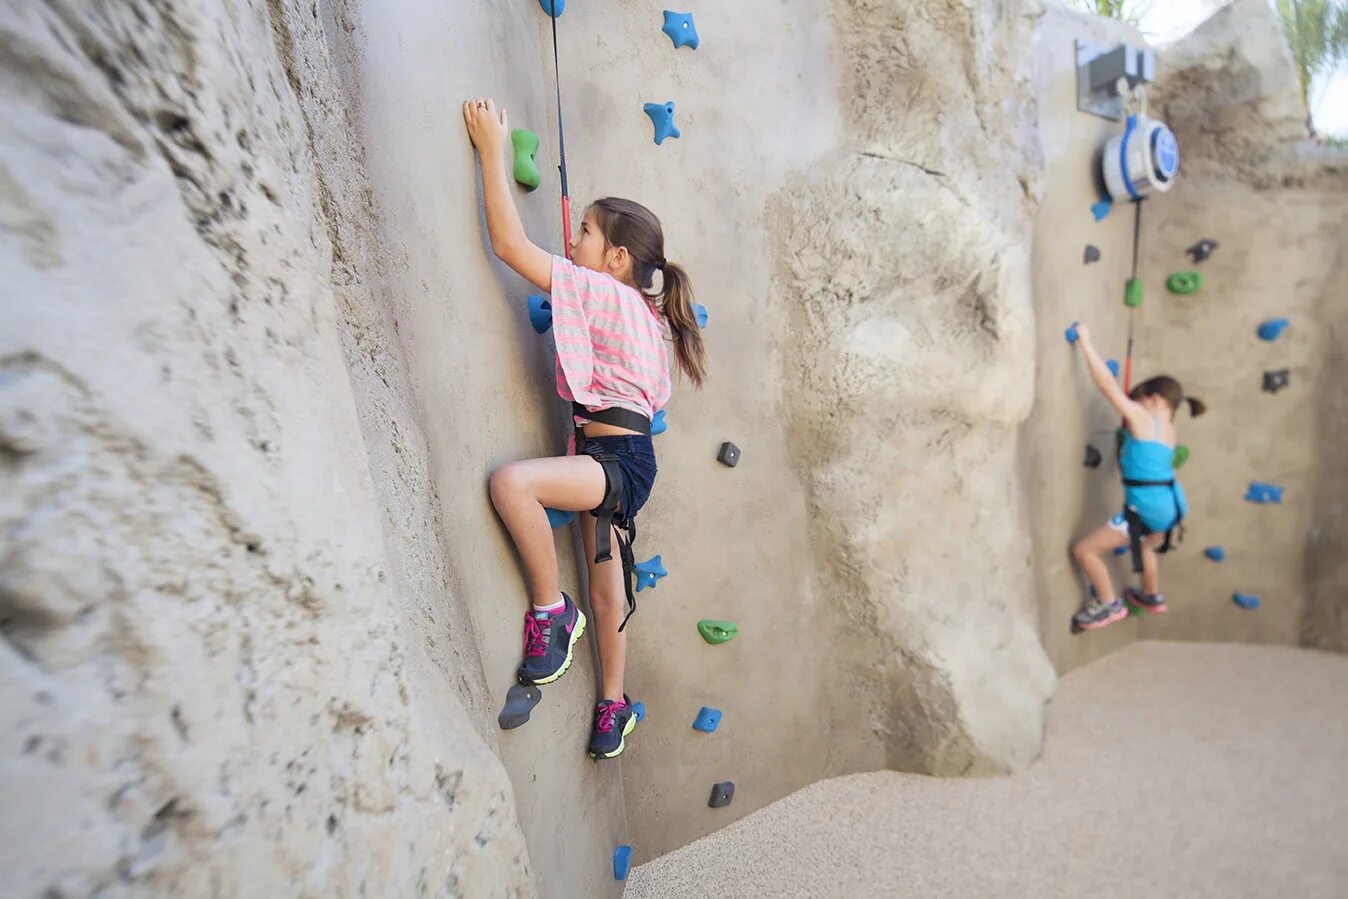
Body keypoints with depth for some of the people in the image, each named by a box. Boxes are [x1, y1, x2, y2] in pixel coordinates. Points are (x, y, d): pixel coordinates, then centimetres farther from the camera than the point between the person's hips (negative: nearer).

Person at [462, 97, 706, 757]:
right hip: (618, 459, 10)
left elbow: (508, 243, -12)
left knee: (512, 480, -29)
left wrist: (492, 149, -3)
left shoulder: (598, 291, -11)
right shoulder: (644, 310, 15)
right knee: (605, 582, 17)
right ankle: (614, 704, 34)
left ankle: (551, 611, -11)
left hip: (619, 460, -10)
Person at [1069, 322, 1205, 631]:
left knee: (1084, 550, -2)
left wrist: (1085, 342, -16)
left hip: (1146, 508, -10)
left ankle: (1109, 604, 13)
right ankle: (1152, 596, 58)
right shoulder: (1168, 429, 12)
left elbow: (1106, 382, -18)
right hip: (1172, 504, 10)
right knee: (1145, 545, 38)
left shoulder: (1142, 417, -10)